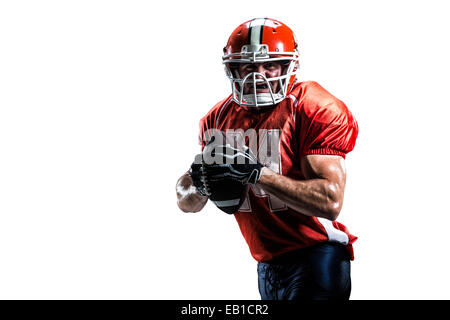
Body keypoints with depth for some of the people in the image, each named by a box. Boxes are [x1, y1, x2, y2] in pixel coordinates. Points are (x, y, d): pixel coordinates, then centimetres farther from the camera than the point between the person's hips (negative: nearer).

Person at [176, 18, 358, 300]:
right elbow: (187, 203, 6)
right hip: (267, 264, 6)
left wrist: (255, 173, -30)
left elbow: (330, 202, -24)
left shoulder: (315, 111, -14)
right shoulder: (219, 118, 2)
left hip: (315, 258, -5)